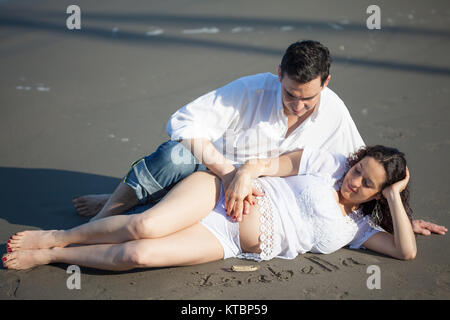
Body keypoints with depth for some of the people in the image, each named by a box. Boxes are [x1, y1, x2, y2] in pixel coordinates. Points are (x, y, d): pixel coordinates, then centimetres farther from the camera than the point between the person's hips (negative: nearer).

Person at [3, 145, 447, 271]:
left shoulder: (356, 227, 11)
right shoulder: (330, 163, 6)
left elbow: (406, 251, 2)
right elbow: (275, 163, 7)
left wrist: (395, 197, -4)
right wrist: (246, 172, -10)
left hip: (227, 241, 1)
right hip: (219, 191, -1)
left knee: (138, 254, -22)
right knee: (147, 226, -29)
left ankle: (51, 256, -2)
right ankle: (58, 236, -3)